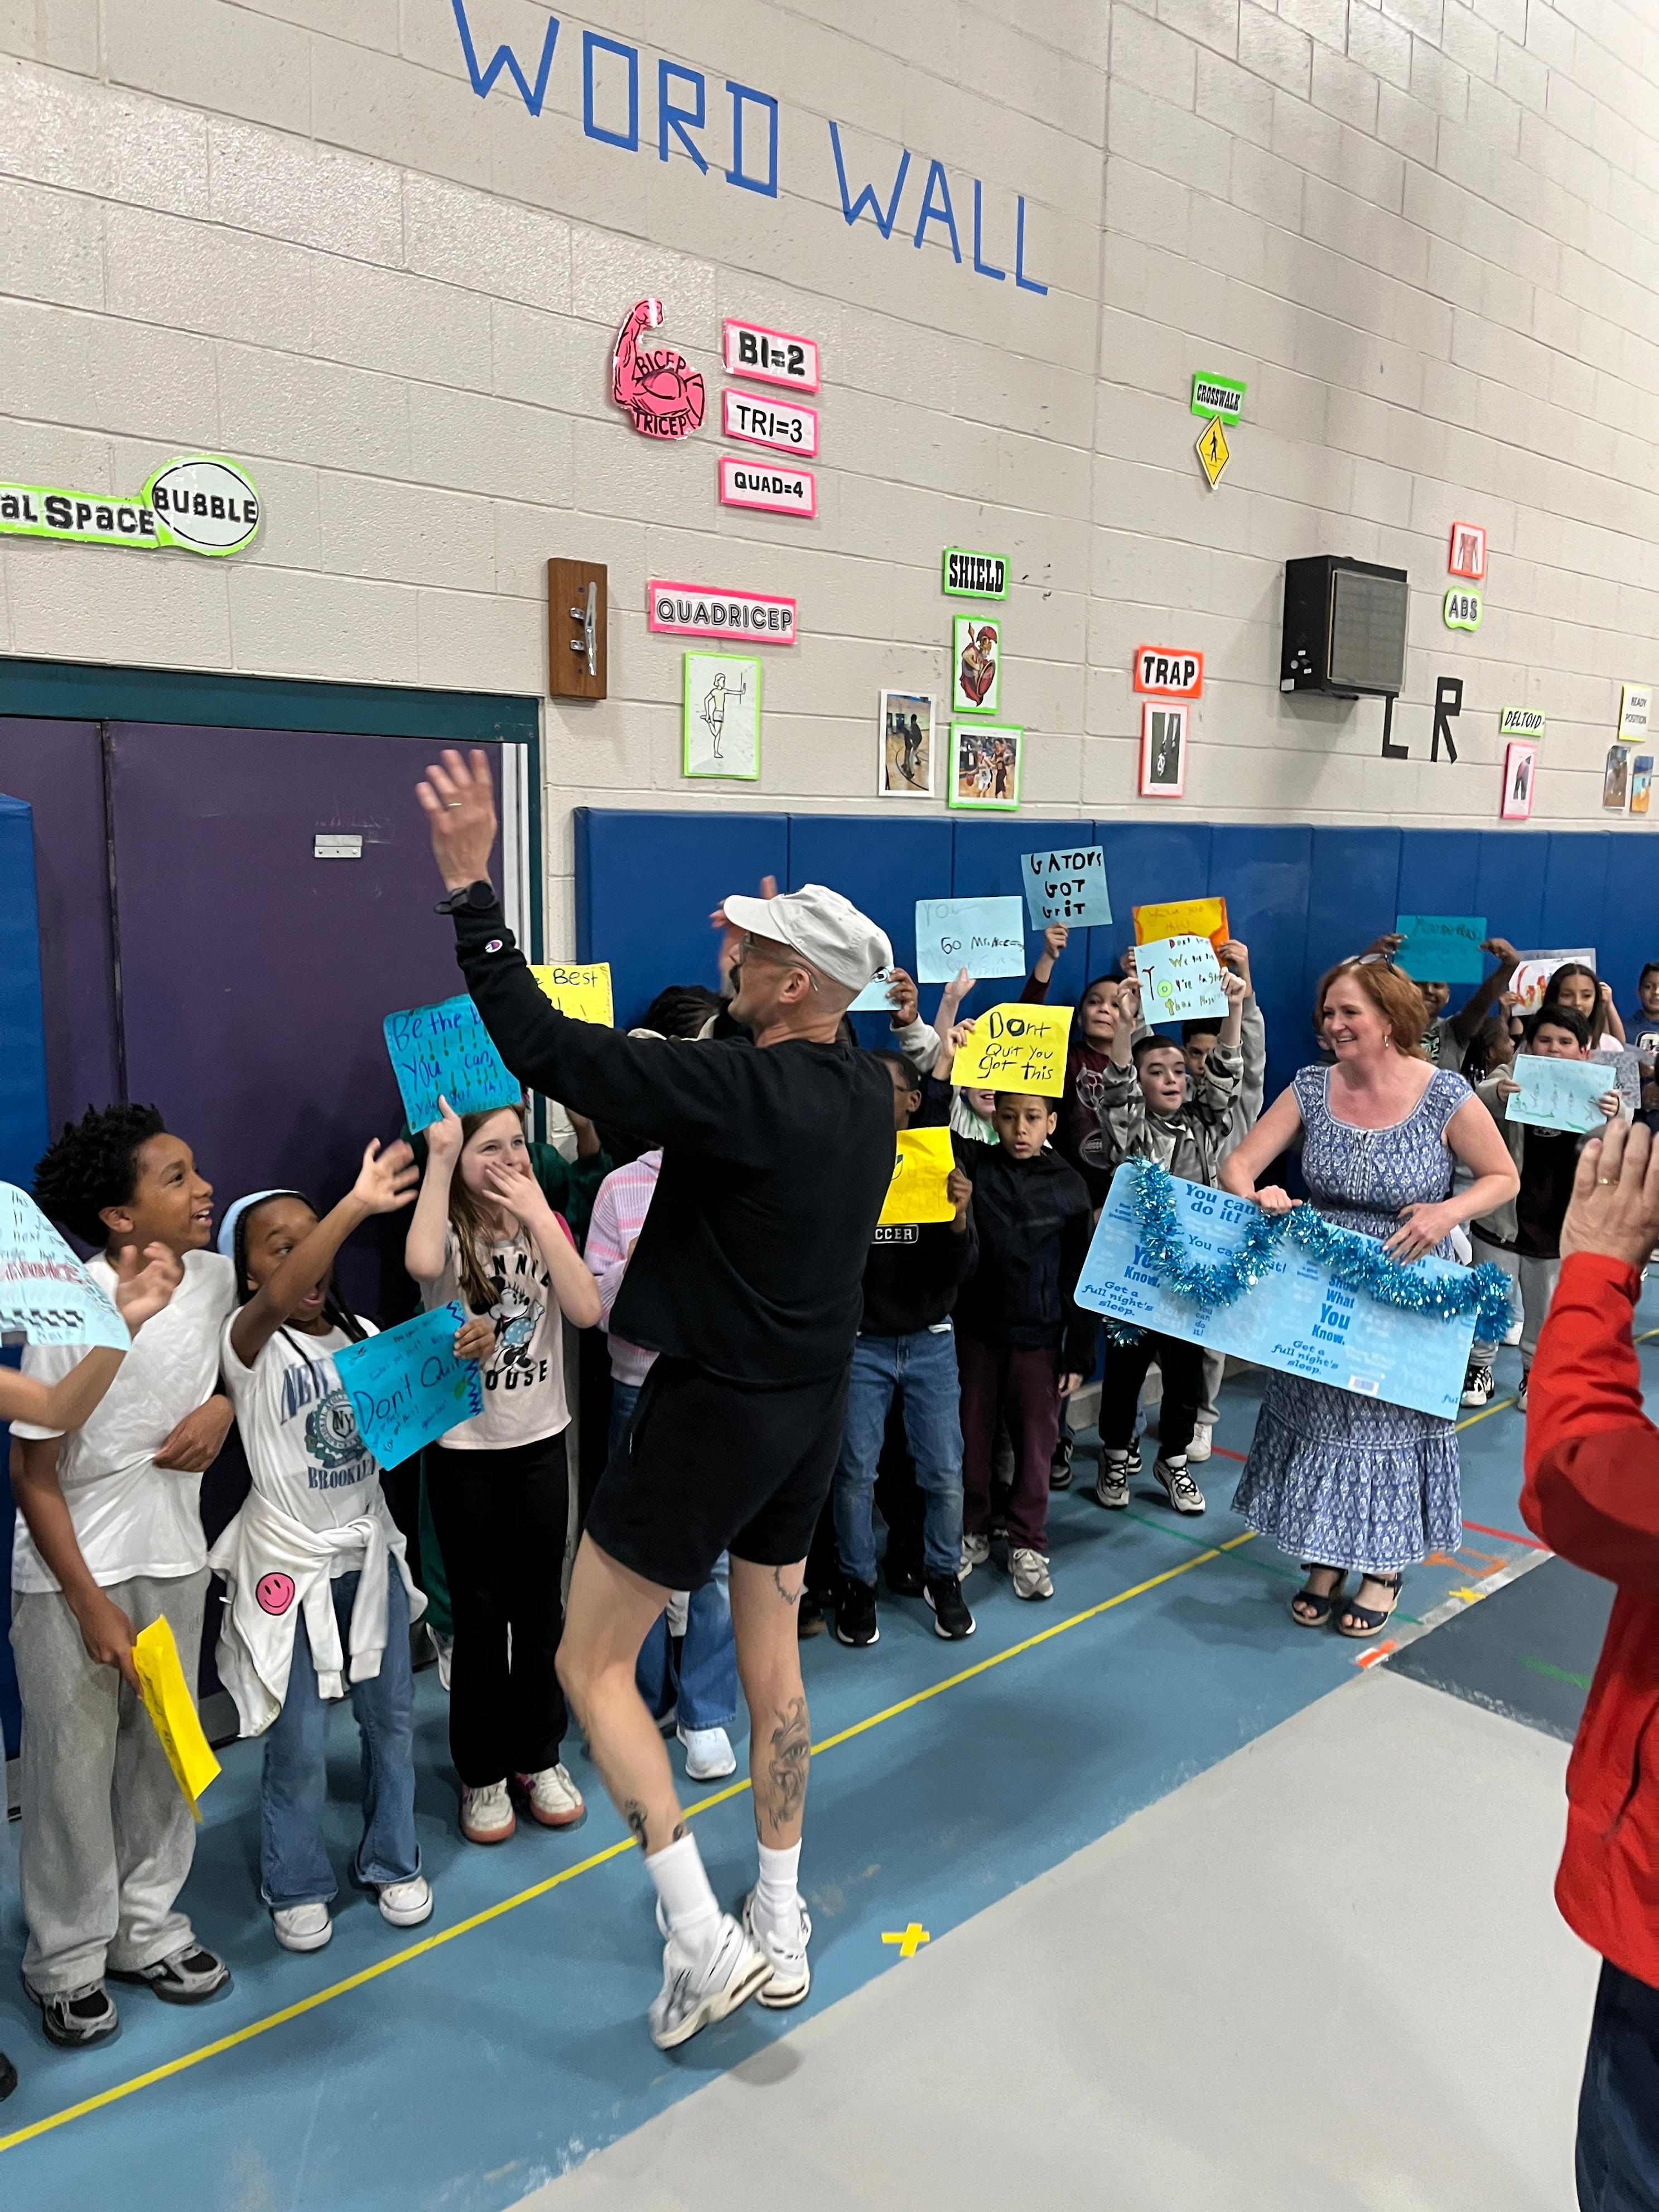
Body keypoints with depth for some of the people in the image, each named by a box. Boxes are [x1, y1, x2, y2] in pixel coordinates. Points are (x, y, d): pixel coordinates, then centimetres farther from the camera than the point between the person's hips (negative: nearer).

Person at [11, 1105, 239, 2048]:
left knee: (164, 1754, 15)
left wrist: (223, 1406, -8)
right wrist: (92, 1606, -13)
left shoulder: (215, 1279, -8)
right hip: (69, 1576, -5)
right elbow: (33, 1476, -15)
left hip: (174, 1562, 5)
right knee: (74, 1772, 7)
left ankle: (147, 1930, 35)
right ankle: (69, 1964, 28)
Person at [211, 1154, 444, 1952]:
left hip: (369, 1552, 5)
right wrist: (357, 1204, -50)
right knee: (300, 1743, 5)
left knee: (392, 1718, 14)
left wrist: (463, 1355, -19)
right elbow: (279, 1301, -38)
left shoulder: (363, 1336, 2)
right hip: (291, 1565, -5)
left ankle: (391, 1862, 34)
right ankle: (296, 1887, 28)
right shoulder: (251, 1342, -15)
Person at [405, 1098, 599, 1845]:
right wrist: (439, 1155, -31)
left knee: (540, 1608, 11)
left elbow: (587, 1310, -15)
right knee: (480, 1616, 6)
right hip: (465, 1453, -3)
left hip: (541, 1445, 3)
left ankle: (537, 1758, 29)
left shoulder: (547, 1223, 2)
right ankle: (482, 1774, 23)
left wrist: (538, 1215, -20)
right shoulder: (448, 1234, -9)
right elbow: (419, 1264, -36)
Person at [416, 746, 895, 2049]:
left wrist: (470, 889, -22)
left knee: (593, 1663, 7)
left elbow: (551, 1050, -27)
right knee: (772, 1657, 20)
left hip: (718, 1406, -8)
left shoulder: (741, 1091, -26)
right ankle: (781, 1930, 34)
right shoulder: (870, 1089, -1)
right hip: (815, 1401, 8)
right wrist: (788, 949, 26)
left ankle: (703, 1940, 9)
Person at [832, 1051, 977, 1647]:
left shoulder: (942, 1167, -1)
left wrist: (959, 1220, -23)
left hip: (930, 1342, 1)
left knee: (945, 1472, 5)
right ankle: (857, 1584, 21)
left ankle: (943, 1576, 26)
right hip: (860, 1344, -1)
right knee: (855, 1472, 3)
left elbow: (958, 1272, -4)